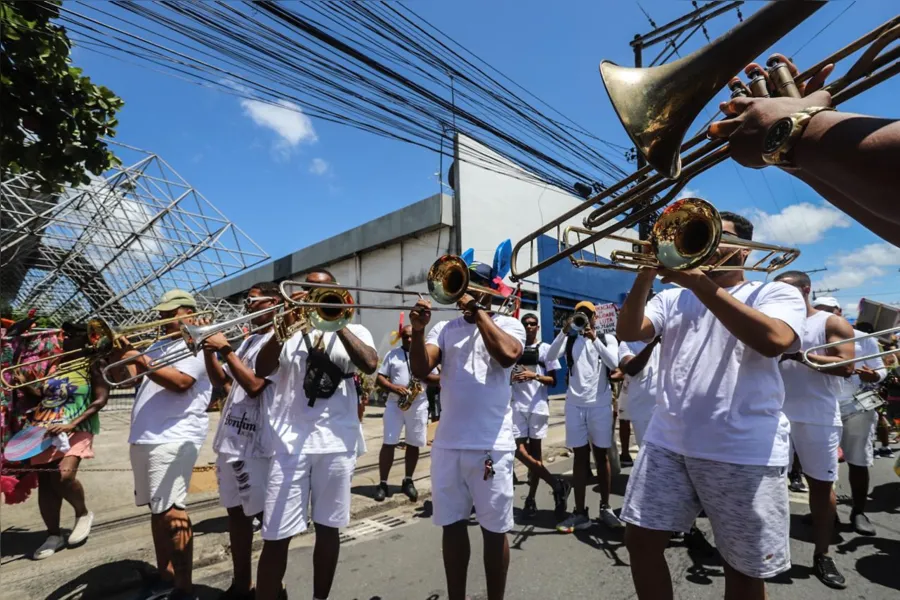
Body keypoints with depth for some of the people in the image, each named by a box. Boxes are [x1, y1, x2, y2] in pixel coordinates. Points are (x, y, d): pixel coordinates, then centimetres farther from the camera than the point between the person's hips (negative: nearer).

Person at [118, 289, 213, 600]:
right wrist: (124, 353, 0)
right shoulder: (159, 346, 21)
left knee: (172, 511, -9)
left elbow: (179, 382, -21)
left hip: (173, 438, -9)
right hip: (144, 437, 9)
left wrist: (143, 363, -26)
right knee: (157, 509, 16)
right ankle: (165, 573, 30)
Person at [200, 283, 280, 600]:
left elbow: (254, 385, -20)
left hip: (256, 443, -9)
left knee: (267, 516, 2)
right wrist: (208, 349, 3)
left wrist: (225, 349, -15)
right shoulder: (247, 340, 16)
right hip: (230, 440, 9)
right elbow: (220, 380, 17)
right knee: (236, 513, 17)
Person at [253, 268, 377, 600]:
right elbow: (261, 370, -4)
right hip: (290, 443, 0)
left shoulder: (354, 330, 8)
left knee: (328, 529, 13)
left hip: (337, 444, 0)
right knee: (276, 536, 1)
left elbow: (370, 365, -12)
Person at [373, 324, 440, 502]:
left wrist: (424, 375, -15)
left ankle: (408, 481, 22)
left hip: (418, 406, 1)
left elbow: (438, 380, 6)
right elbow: (379, 378, 3)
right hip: (394, 404, -1)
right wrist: (393, 387, -16)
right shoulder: (392, 354, 7)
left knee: (414, 444, 8)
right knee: (388, 443, -3)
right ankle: (383, 483, 7)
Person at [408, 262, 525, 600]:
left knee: (494, 530, 10)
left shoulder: (508, 324, 2)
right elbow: (420, 370, -3)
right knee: (452, 526, 15)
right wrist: (418, 330, -19)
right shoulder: (445, 328, 9)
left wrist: (479, 311, -12)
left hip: (492, 445, -3)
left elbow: (507, 355, -20)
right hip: (447, 444, 3)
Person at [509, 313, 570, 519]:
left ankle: (531, 498, 17)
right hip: (518, 405, 2)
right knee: (519, 450, -8)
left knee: (534, 450, 4)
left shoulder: (546, 348, 4)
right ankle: (556, 483, 6)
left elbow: (553, 381, 1)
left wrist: (534, 375, -15)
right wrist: (510, 377, -5)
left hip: (538, 405, -2)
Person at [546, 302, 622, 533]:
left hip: (600, 404, -1)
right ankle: (580, 512, 10)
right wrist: (564, 331, -22)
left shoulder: (607, 338, 5)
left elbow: (613, 364, -12)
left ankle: (605, 508, 21)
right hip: (575, 404, 1)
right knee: (580, 456, 5)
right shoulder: (569, 340, 7)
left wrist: (594, 338, -22)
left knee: (601, 455, 8)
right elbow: (550, 357, -10)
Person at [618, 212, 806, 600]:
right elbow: (628, 332, -1)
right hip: (666, 443, 3)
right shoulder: (673, 297, 14)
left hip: (745, 454, -3)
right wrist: (646, 274, -12)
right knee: (641, 541, 7)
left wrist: (700, 283, -20)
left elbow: (773, 340, -19)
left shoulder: (777, 293, 3)